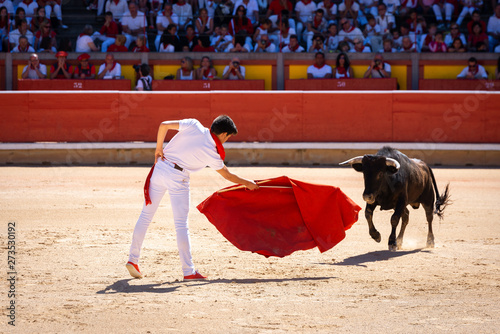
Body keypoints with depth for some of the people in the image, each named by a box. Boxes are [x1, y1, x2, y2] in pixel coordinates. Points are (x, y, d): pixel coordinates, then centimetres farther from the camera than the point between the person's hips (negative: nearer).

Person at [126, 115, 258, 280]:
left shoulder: (193, 125, 0)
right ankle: (188, 271, -1)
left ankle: (133, 259, 15)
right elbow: (228, 175, 8)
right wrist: (247, 183, 23)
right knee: (181, 224, 0)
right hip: (178, 179, -4)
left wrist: (158, 149, 7)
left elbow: (164, 125, -3)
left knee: (146, 215, 12)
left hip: (160, 167, 4)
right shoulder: (212, 154, -5)